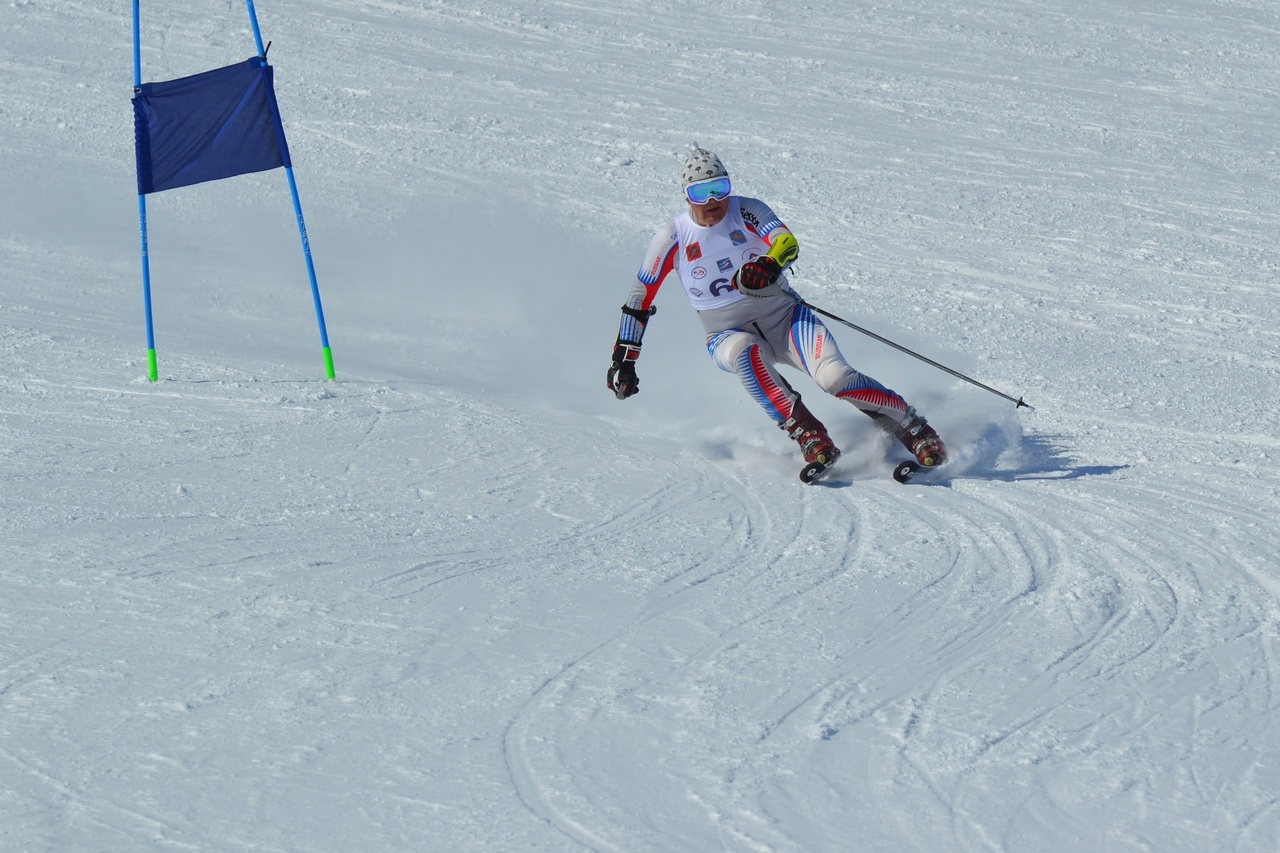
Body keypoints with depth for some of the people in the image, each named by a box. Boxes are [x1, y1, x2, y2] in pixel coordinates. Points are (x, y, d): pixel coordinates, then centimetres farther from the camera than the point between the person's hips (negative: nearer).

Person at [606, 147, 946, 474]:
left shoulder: (746, 211, -8)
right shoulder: (672, 238, -5)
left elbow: (788, 242, -26)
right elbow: (639, 299, 2)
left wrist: (768, 265, -49)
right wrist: (623, 359, -1)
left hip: (784, 317, 0)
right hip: (728, 334, 1)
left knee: (833, 376, -25)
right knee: (744, 352, -37)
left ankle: (912, 428, -13)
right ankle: (806, 434, -35)